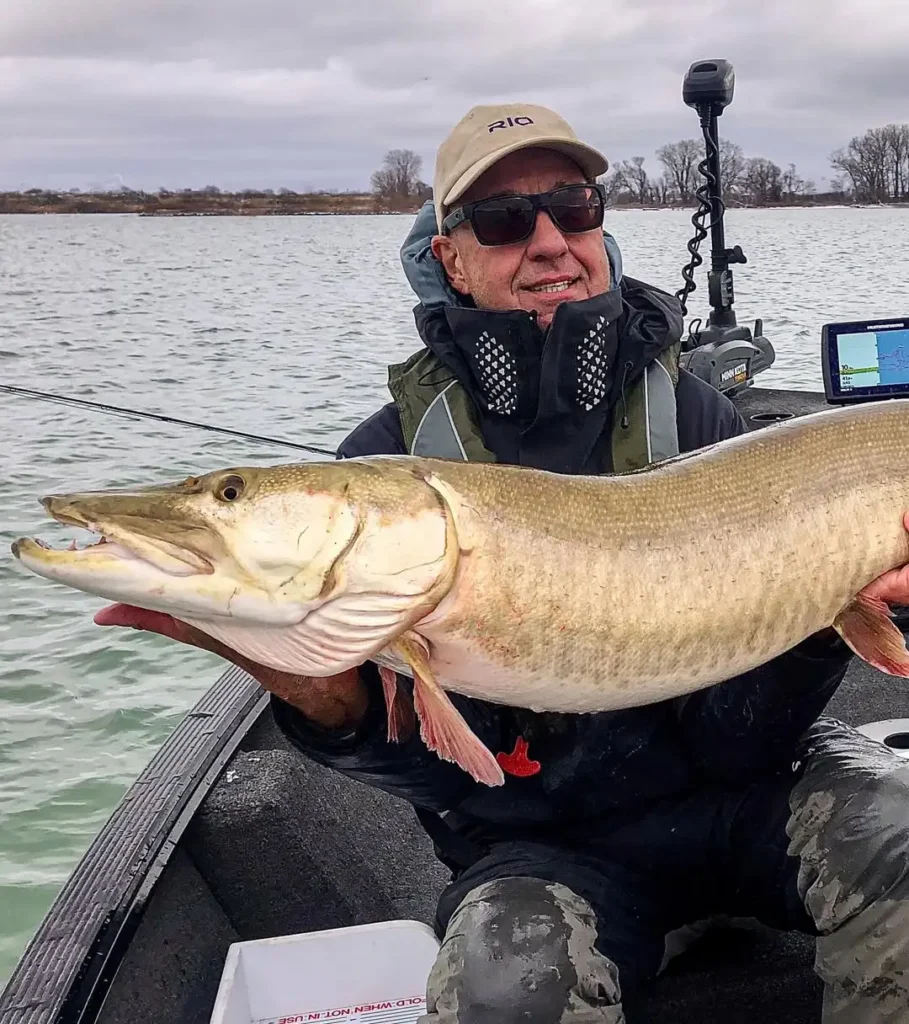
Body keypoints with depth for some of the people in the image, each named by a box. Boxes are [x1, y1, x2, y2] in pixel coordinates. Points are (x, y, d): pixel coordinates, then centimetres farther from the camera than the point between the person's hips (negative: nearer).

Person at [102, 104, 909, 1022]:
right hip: (539, 840, -1)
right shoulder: (391, 461, -7)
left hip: (735, 790, 2)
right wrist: (321, 699, -31)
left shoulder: (692, 414, -3)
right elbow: (428, 768, -10)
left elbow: (741, 739, -6)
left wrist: (821, 621, -26)